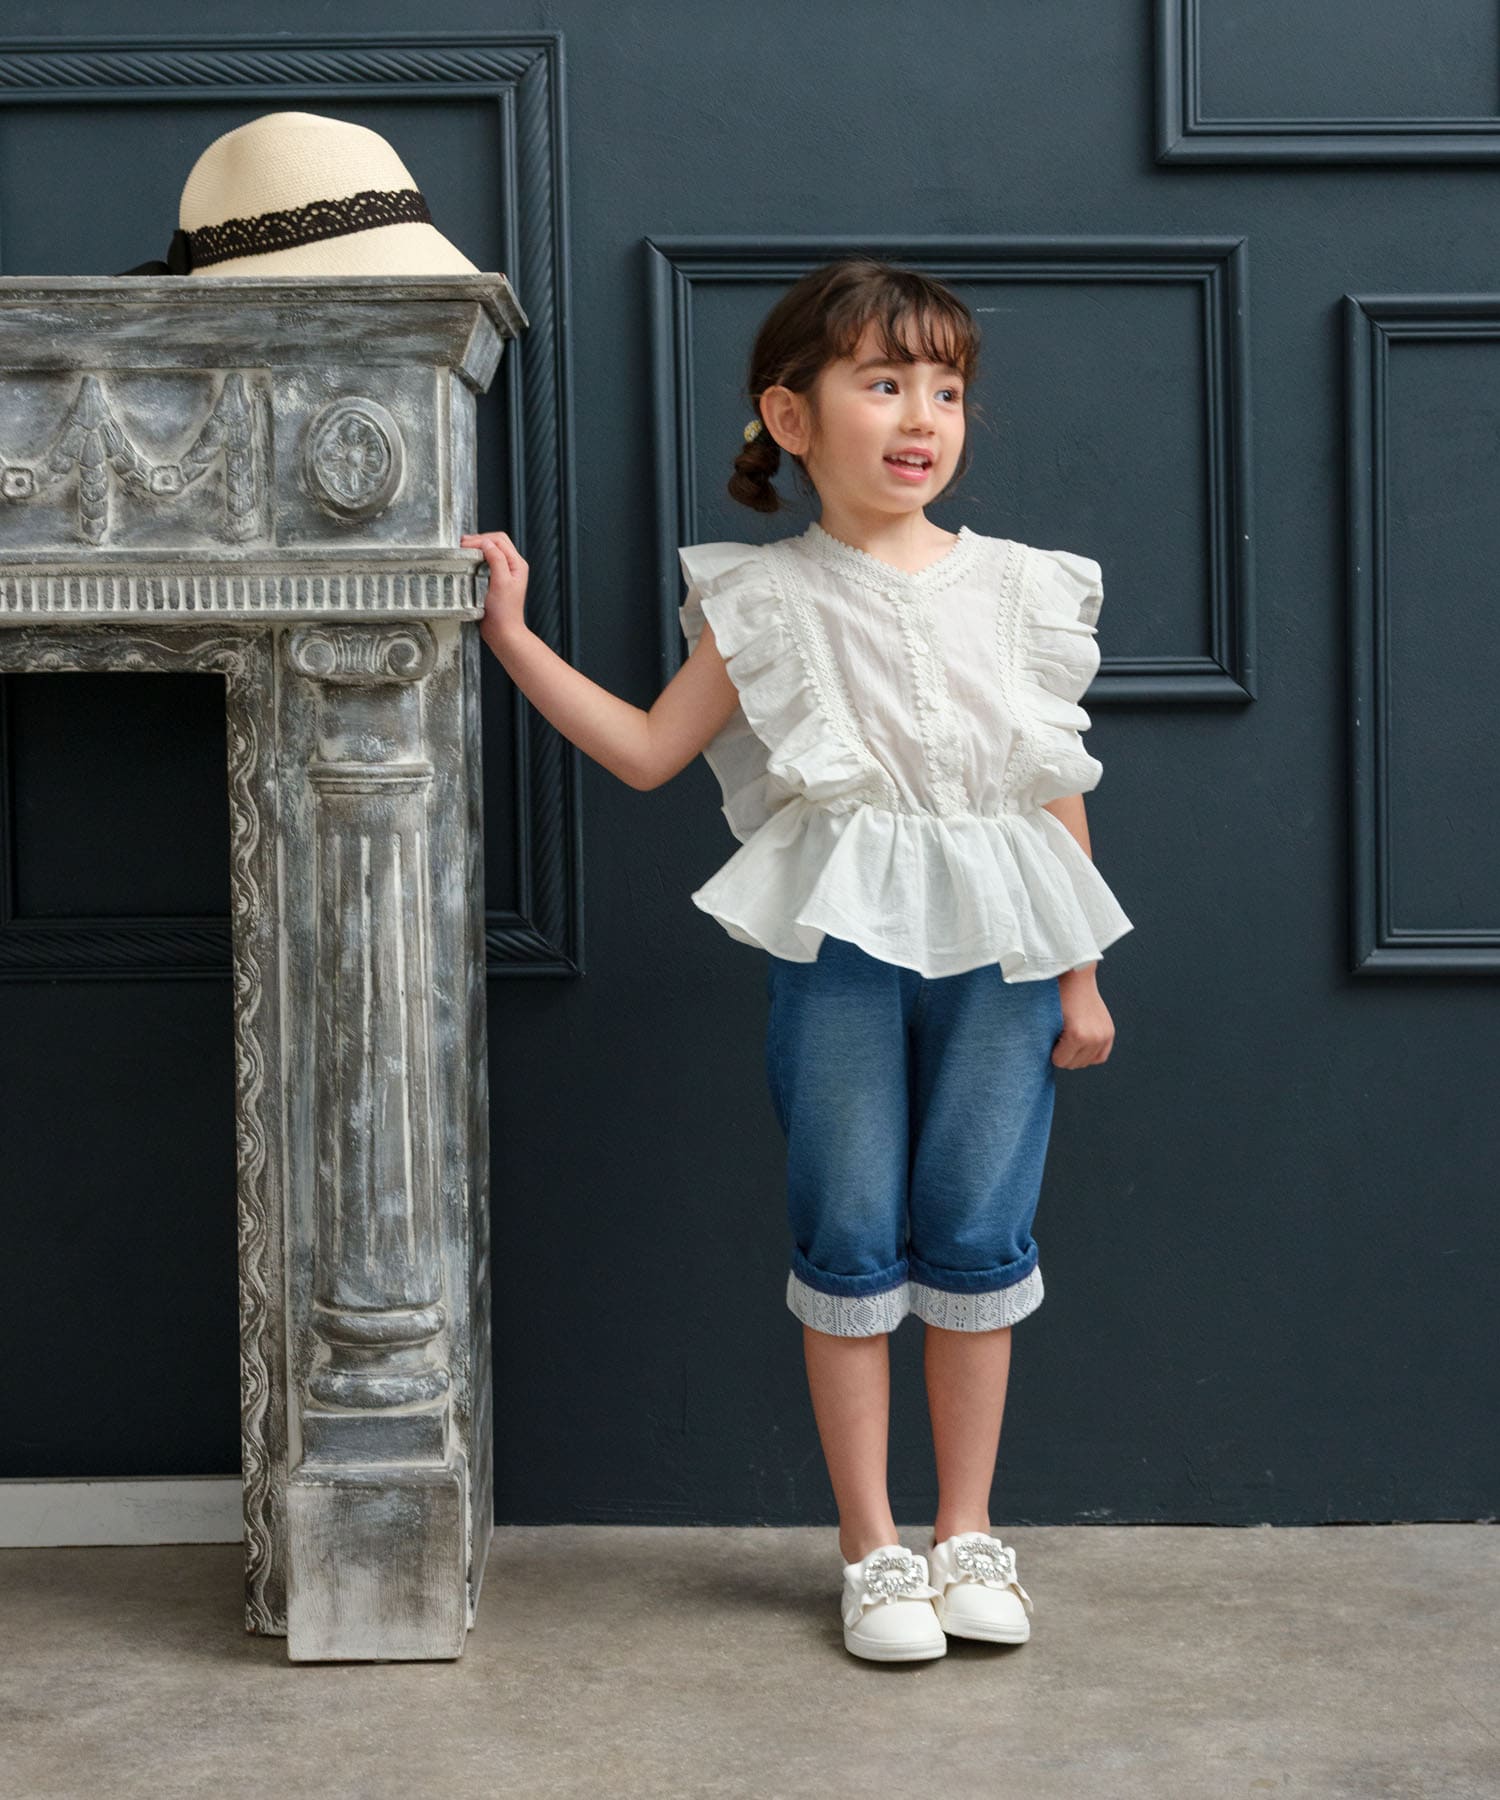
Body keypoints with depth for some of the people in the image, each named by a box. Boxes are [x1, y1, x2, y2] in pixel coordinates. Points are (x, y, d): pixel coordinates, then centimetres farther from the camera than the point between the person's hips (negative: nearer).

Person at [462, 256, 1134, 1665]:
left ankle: (966, 1534, 19)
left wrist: (1080, 978, 9)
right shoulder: (767, 600, 3)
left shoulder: (1018, 589, 6)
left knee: (978, 1241, 5)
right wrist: (515, 637, -1)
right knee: (849, 1244, 2)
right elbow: (648, 749, 6)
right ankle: (871, 1549, 14)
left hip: (998, 956, 1)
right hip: (839, 950, -1)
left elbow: (1057, 793, 10)